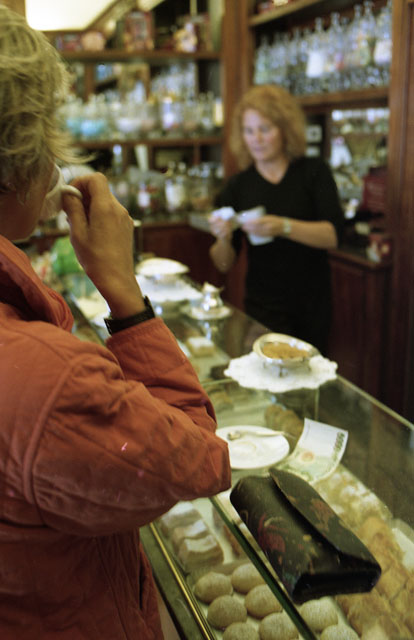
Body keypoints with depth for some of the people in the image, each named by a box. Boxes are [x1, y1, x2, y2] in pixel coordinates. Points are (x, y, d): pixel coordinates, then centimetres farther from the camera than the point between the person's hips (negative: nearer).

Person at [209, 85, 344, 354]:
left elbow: (333, 235, -14)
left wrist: (283, 227, -28)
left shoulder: (313, 171, -1)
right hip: (263, 309, 0)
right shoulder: (238, 186, 1)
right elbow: (224, 264, 2)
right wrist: (223, 238, -19)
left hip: (312, 305, 0)